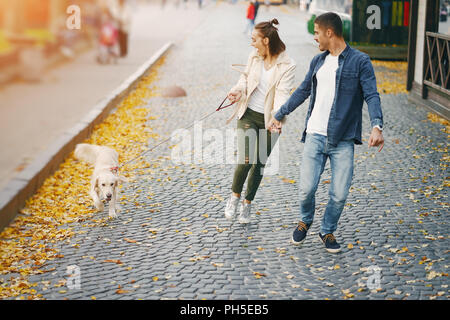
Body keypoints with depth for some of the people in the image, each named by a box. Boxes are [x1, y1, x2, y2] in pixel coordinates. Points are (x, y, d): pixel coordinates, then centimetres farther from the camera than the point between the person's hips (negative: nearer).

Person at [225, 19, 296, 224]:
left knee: (260, 163, 7)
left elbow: (283, 93, -22)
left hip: (270, 120, -2)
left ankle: (247, 204, 26)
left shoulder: (287, 66, -13)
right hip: (248, 115, 2)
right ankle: (235, 196, 12)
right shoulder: (254, 57, 2)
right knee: (246, 159, -13)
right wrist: (238, 90, -3)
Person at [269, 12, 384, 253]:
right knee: (307, 188, -4)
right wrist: (279, 115, 30)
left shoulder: (359, 61, -3)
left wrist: (377, 126, -28)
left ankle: (328, 231, 24)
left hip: (343, 140, -3)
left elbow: (372, 95, -11)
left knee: (339, 194, -1)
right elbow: (302, 92, 25)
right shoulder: (318, 62, 14)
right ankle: (305, 221, 27)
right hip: (315, 136, 3)